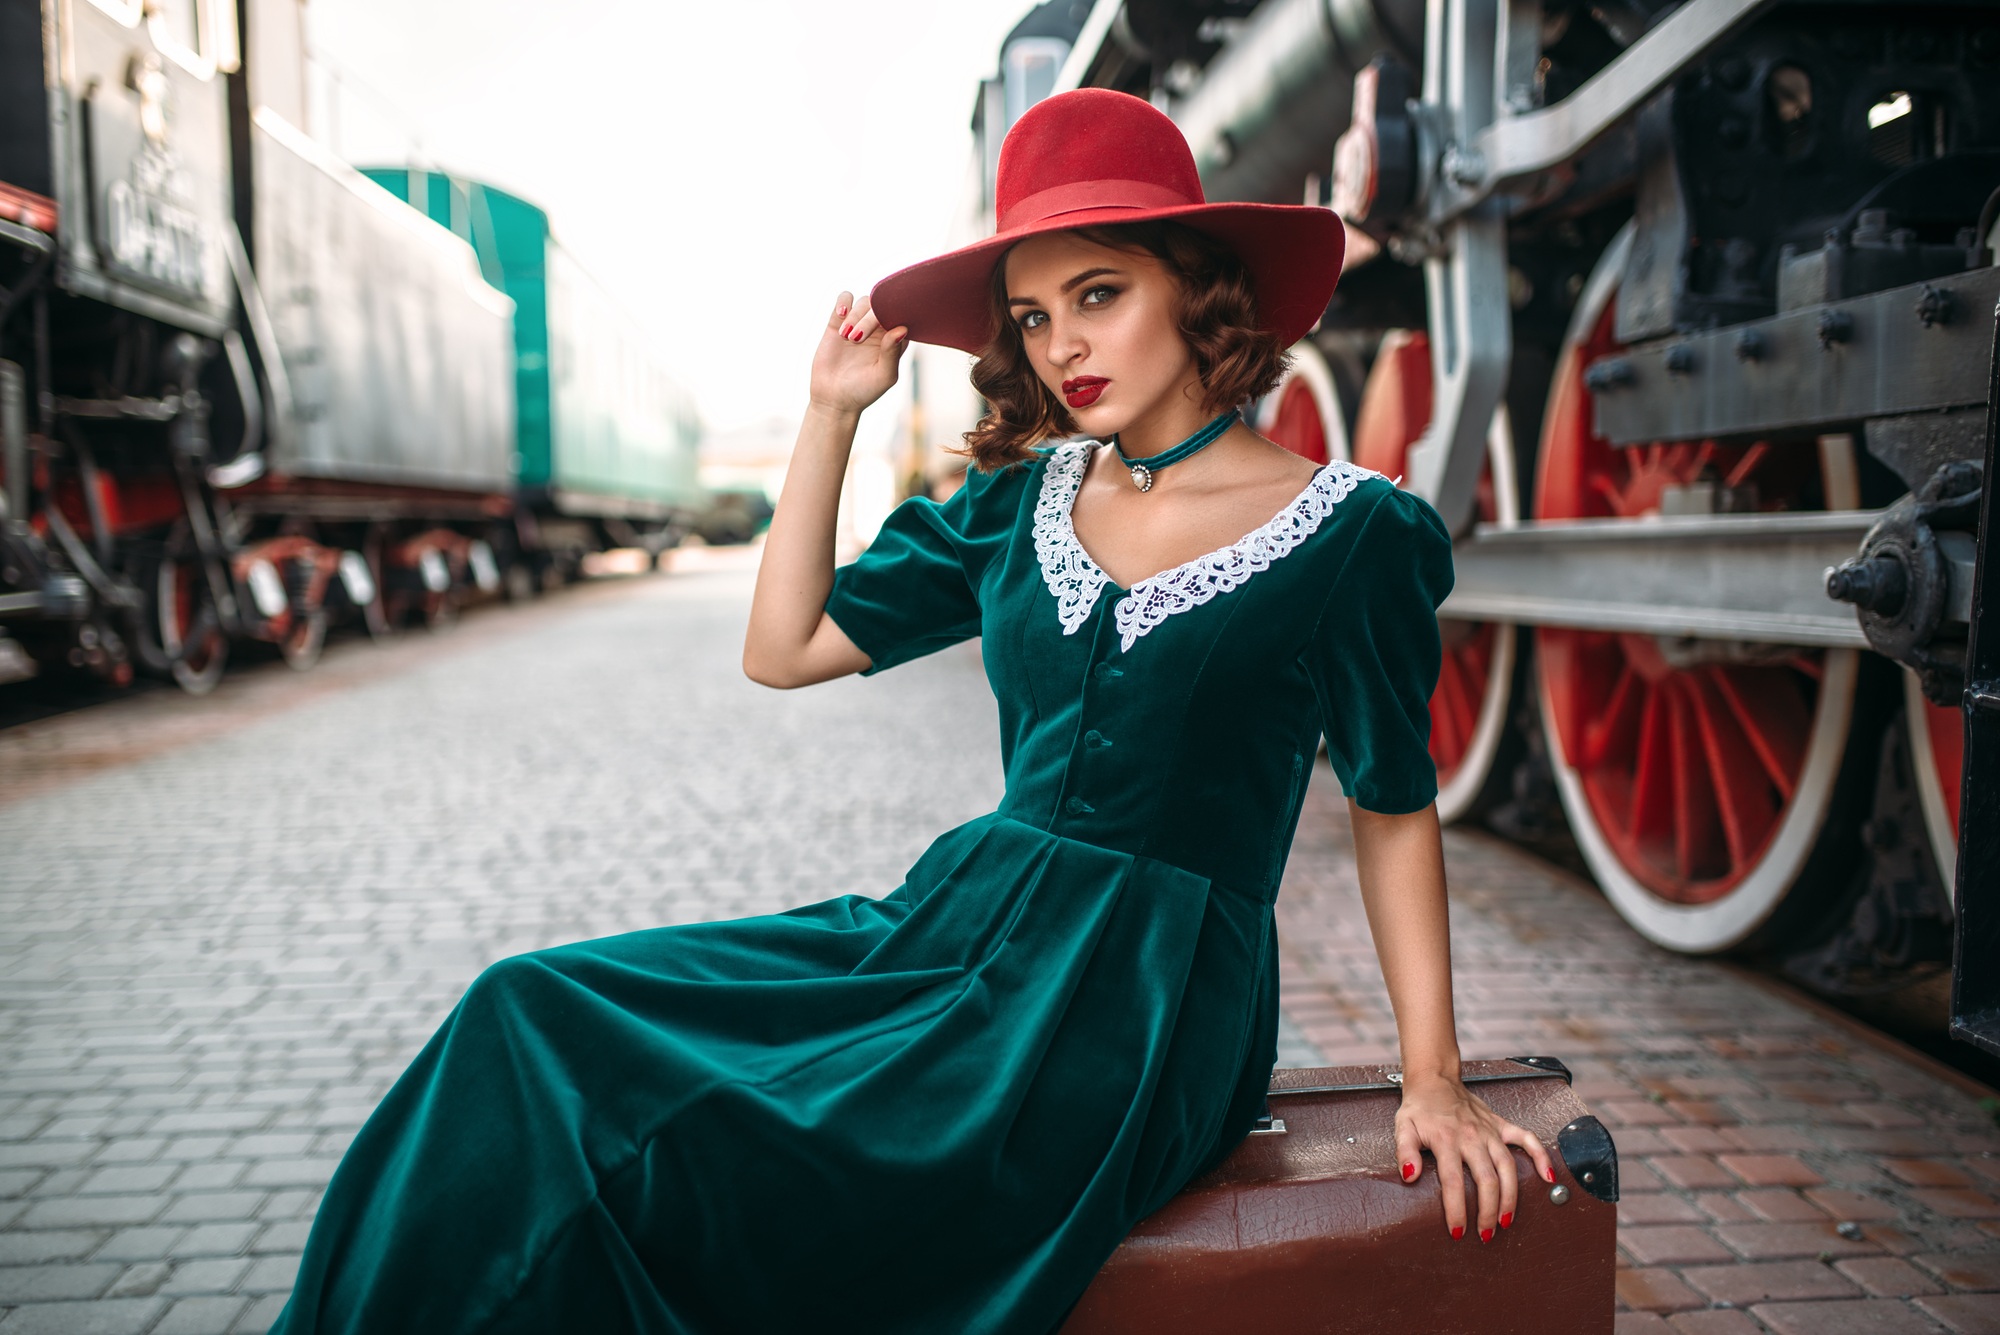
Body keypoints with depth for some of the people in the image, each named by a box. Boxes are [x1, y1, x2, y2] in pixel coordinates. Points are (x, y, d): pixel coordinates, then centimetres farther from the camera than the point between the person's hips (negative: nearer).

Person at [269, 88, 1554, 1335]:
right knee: (539, 1012, -9)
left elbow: (1396, 806, 2)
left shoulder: (1347, 531, -4)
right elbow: (785, 649, 9)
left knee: (672, 1154, -21)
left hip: (1145, 1006, -5)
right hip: (963, 930, 6)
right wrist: (833, 415, 6)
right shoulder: (1017, 503, 9)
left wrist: (1435, 1080, 1)